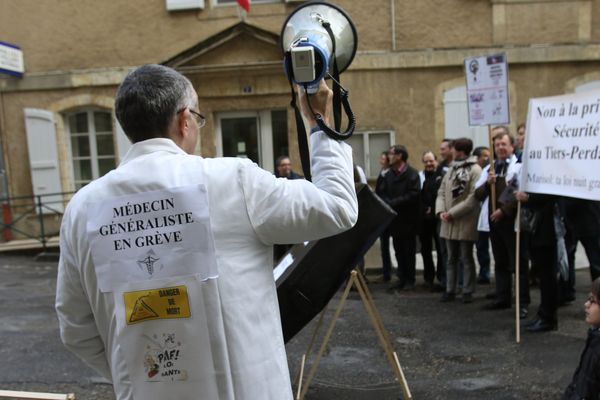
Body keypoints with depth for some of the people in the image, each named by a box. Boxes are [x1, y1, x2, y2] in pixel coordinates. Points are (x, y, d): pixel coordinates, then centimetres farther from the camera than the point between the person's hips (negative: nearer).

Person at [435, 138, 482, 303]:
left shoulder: (475, 170, -10)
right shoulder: (451, 169, 13)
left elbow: (473, 198, -17)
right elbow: (441, 192, 11)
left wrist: (452, 213, -17)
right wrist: (441, 210, -6)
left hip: (465, 222, -7)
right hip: (449, 222, 7)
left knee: (466, 258, 4)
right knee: (451, 258, 13)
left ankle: (467, 291, 14)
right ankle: (450, 290, 21)